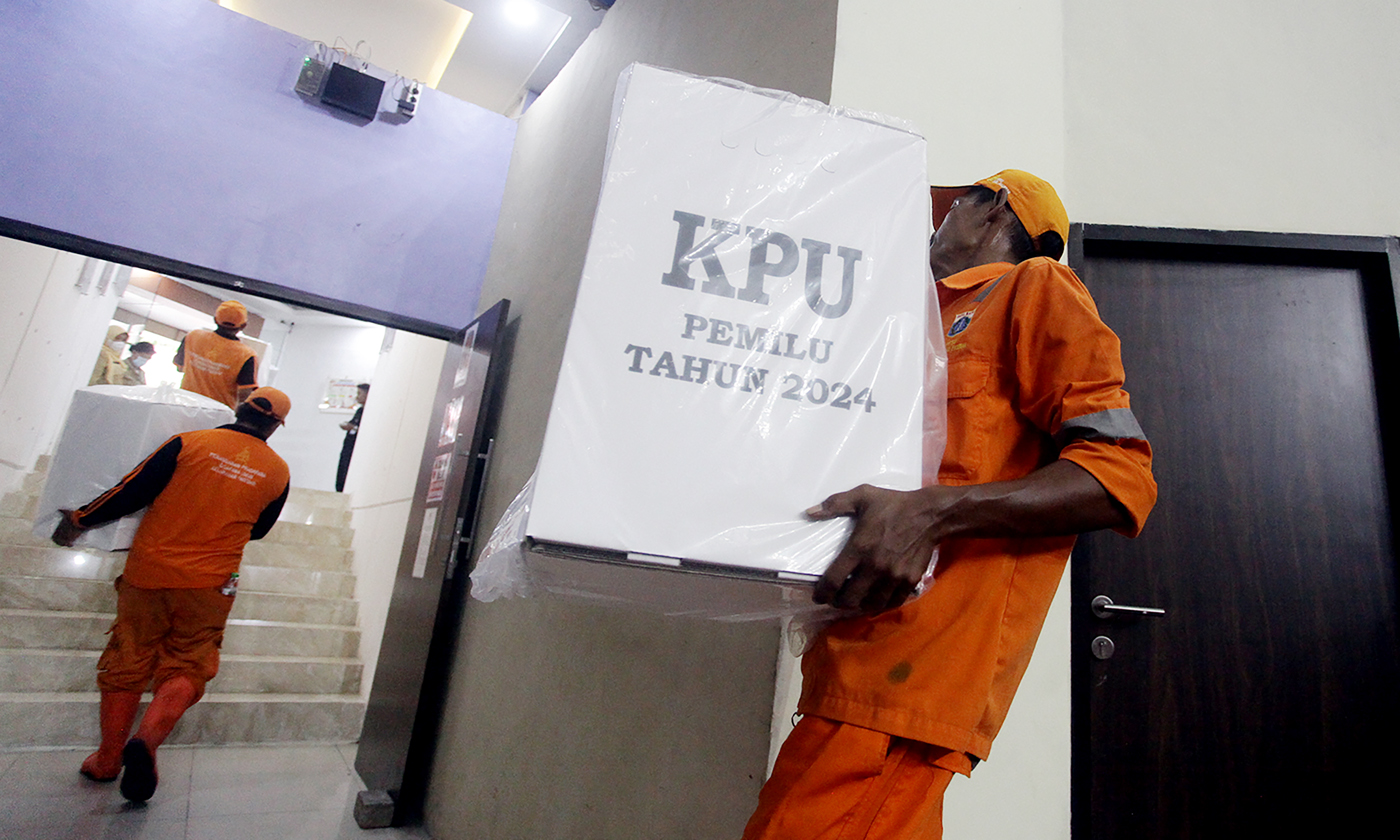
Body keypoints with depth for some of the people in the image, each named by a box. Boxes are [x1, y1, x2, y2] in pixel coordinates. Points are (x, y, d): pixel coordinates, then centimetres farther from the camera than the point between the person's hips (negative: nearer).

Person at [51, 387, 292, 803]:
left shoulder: (189, 443, -6)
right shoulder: (278, 472, -2)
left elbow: (131, 492, -4)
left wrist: (79, 519, 13)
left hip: (149, 570, 1)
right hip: (208, 583, 0)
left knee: (127, 662, 16)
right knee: (186, 667, 13)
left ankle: (108, 758, 26)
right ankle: (148, 738, -10)